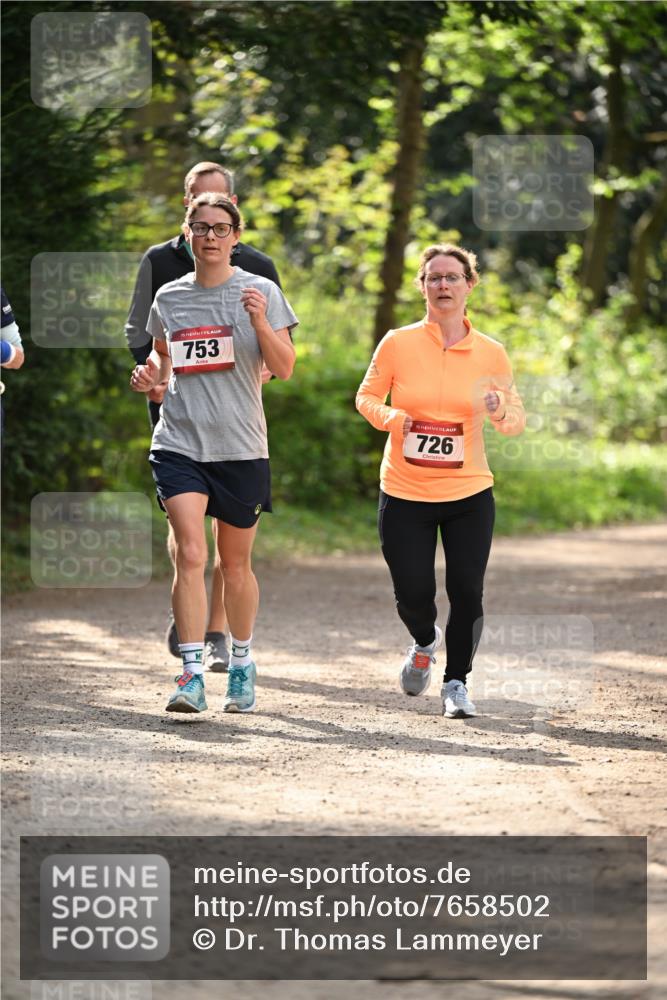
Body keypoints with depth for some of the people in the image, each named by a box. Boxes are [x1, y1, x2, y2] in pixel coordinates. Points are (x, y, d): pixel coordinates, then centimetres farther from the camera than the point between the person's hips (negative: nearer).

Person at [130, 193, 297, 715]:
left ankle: (242, 662, 31)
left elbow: (284, 368, -5)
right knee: (190, 554, -15)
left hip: (241, 447, -1)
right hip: (179, 443, 1)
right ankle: (192, 673, -17)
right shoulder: (168, 298, 8)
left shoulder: (261, 292, 0)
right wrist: (151, 375, 3)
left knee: (235, 563, 10)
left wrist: (261, 322, -21)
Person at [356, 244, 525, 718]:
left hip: (469, 493, 1)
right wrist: (392, 418, -14)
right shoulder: (397, 344, -4)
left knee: (466, 591, -6)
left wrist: (500, 411, -17)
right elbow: (367, 397, 7)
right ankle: (425, 642, 34)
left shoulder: (491, 353, -1)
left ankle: (456, 682, 15)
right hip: (404, 494, 0)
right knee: (413, 595, -2)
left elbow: (517, 420, 6)